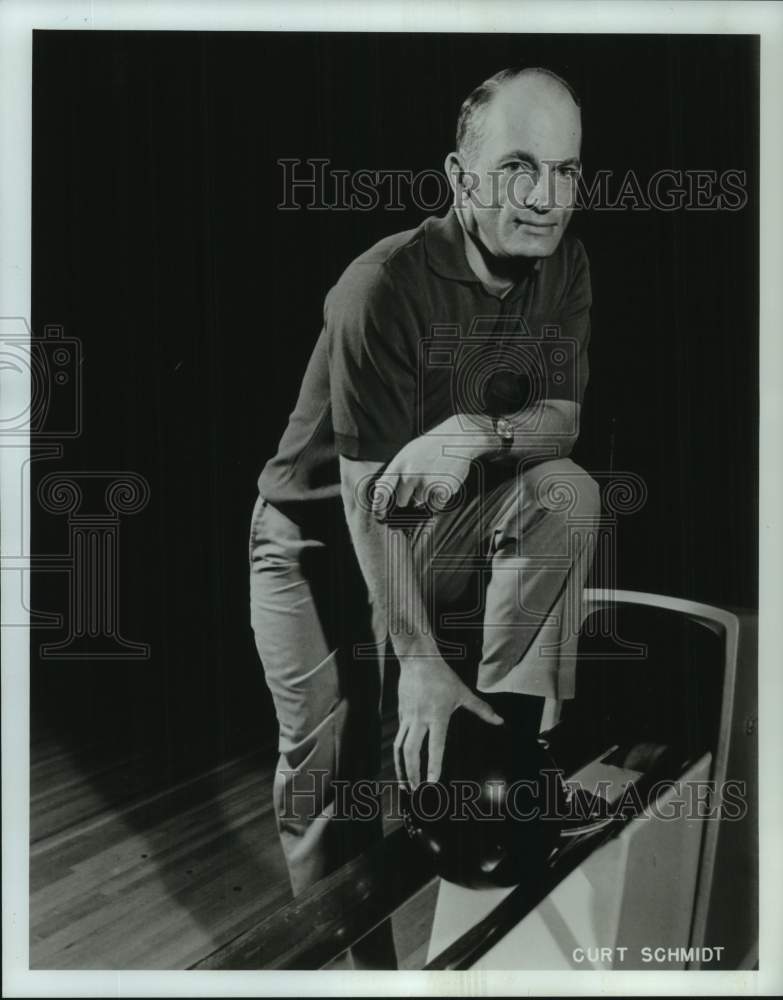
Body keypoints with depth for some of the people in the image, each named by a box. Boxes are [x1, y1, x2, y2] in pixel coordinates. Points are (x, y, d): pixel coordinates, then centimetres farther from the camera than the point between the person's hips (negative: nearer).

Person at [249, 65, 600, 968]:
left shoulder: (563, 266, -7)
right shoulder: (384, 287, -26)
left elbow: (563, 417, -5)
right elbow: (366, 496, -26)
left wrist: (478, 433, -29)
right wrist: (421, 662, -25)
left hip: (439, 517, 5)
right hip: (320, 531, -4)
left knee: (566, 494, -21)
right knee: (330, 763, -5)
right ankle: (344, 945, 22)